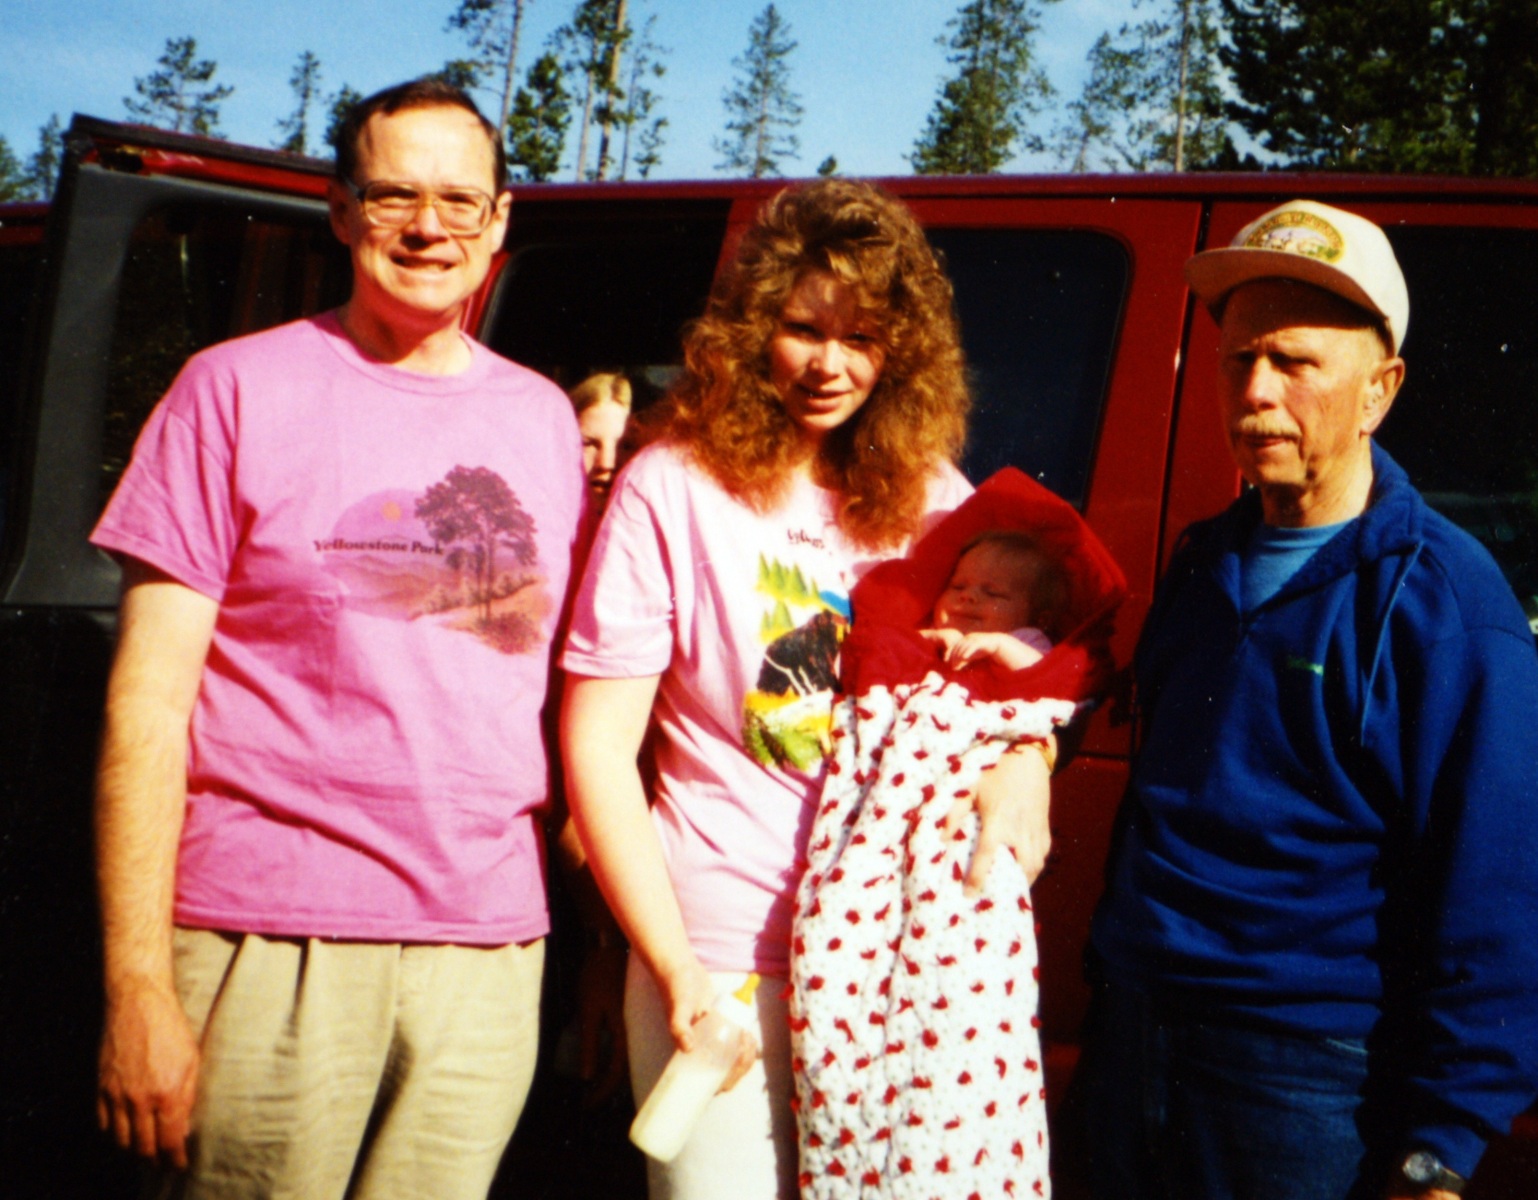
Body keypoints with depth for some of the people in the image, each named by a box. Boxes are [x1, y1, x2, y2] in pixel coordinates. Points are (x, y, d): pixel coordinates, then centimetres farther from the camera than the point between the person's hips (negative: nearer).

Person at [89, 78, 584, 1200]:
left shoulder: (545, 418, 12)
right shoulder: (238, 389, 0)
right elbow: (148, 700, -4)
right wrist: (139, 986, -10)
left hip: (491, 958, 4)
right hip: (275, 946, -3)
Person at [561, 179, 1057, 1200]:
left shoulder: (934, 500, 7)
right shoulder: (675, 489, -5)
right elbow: (597, 745, -7)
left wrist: (1024, 753, -8)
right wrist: (674, 968, -13)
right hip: (725, 960, -3)